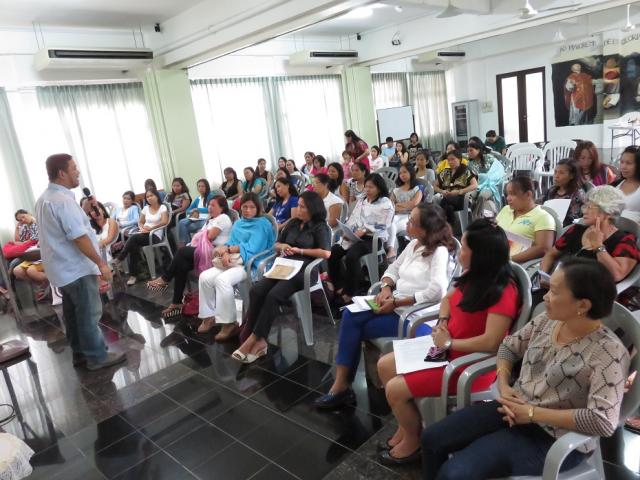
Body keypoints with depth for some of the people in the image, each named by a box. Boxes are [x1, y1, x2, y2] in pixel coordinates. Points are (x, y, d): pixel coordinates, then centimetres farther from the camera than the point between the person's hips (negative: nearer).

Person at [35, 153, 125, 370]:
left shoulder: (44, 198, 13)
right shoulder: (63, 200, -21)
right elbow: (79, 237, -25)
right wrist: (101, 263, -20)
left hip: (61, 267, 10)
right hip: (76, 268, -10)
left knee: (73, 313, 16)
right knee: (89, 313, -1)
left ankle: (80, 353, 25)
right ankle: (97, 356, 7)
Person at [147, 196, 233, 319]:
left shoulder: (223, 218, -2)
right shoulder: (210, 220, 30)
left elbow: (210, 236, -12)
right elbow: (202, 235, 19)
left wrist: (199, 235, 7)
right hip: (204, 249, 9)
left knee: (182, 251, -23)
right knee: (181, 266, -16)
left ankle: (164, 279, -9)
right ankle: (177, 303, -18)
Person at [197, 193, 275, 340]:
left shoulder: (263, 224, -3)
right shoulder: (238, 224, 19)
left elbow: (251, 248, -14)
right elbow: (231, 242, 8)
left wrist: (227, 249, -10)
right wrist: (226, 253, -16)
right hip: (232, 261, 7)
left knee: (222, 279, -31)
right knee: (205, 277, -12)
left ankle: (230, 324, -22)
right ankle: (209, 316, 0)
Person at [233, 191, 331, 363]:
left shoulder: (320, 227, 4)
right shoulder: (293, 223, 22)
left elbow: (326, 253, -11)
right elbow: (277, 244, 29)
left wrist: (300, 251, -5)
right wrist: (283, 247, 5)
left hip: (303, 270, -6)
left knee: (273, 296, -31)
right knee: (256, 290, -24)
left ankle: (254, 339, -23)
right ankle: (259, 340, -25)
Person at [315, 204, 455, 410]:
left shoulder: (439, 252, -16)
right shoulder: (413, 244, 10)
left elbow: (436, 292, -28)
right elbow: (394, 268, 18)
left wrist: (396, 303, -22)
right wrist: (386, 288, -5)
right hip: (396, 305, 8)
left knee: (353, 327, -12)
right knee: (349, 316, -11)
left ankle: (343, 385, 7)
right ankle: (341, 384, -8)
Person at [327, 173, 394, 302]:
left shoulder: (386, 204, -3)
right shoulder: (361, 201, 20)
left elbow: (382, 226, -11)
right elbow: (352, 219, 13)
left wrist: (364, 230, -20)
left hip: (373, 238, -7)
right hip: (356, 236, 7)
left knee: (351, 256, -32)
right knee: (333, 251, -14)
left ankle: (350, 292, -17)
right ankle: (339, 286, -1)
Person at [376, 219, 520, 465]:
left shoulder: (503, 292, -25)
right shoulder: (474, 277, 2)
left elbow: (490, 342, -30)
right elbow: (448, 299, 16)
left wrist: (449, 343, -19)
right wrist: (442, 324, -5)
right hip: (447, 349, 9)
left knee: (395, 389, -13)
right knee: (384, 365, 6)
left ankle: (413, 442, 15)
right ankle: (406, 427, 20)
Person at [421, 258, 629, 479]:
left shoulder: (608, 352, -21)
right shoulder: (547, 321, -1)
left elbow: (604, 421, -28)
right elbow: (509, 346, 13)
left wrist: (533, 413, -22)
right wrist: (503, 385, -5)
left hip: (555, 439, -6)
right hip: (515, 408, 7)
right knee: (431, 439, -4)